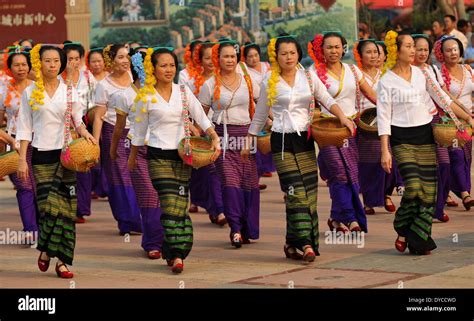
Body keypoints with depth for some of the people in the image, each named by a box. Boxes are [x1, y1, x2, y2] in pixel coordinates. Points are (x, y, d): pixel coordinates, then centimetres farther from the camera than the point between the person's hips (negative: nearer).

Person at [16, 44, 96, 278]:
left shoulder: (69, 92, 6)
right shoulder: (30, 93, 3)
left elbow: (77, 121, 11)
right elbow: (24, 128, 3)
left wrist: (85, 133, -12)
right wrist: (22, 159, -3)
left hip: (65, 153, 1)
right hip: (41, 155, -1)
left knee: (66, 206, -5)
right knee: (48, 205, -10)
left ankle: (62, 260, 0)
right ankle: (45, 250, 14)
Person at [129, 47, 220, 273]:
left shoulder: (183, 91, 5)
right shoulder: (146, 97, -2)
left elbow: (201, 118, 2)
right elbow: (139, 129, 8)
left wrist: (215, 139, -13)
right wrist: (132, 157, 15)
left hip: (182, 155, 3)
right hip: (158, 156, -3)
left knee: (181, 204, 2)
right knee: (171, 204, -13)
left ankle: (172, 252, 14)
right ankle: (176, 255, -13)